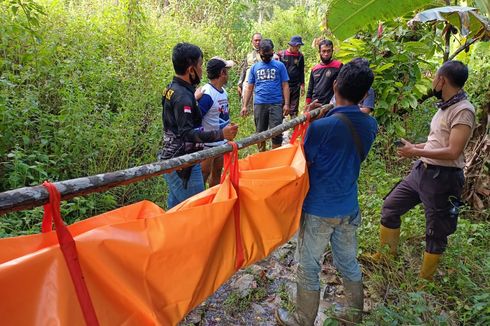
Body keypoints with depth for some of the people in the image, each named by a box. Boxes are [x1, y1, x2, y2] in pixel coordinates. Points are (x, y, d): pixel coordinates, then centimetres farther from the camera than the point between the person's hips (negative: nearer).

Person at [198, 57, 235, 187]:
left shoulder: (223, 91, 7)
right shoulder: (207, 94, -22)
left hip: (221, 143, 9)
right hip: (207, 145, -9)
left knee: (217, 172, 19)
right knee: (203, 175, 1)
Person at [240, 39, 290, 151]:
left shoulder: (279, 66, 5)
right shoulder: (255, 67, 12)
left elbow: (285, 86, 3)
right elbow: (249, 88, 11)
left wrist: (286, 104, -5)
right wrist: (244, 105, 4)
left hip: (276, 104, -2)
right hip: (259, 104, 2)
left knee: (276, 133, -6)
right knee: (260, 133, 10)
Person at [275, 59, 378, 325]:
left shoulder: (321, 127, -23)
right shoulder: (370, 125, -4)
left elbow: (304, 164, -10)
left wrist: (307, 121, -2)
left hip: (318, 210, -6)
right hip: (349, 208, 6)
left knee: (308, 269, 12)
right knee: (348, 262, 24)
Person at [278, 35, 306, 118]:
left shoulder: (300, 56, 7)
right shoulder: (281, 54, -1)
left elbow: (302, 71, 12)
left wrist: (302, 85, 10)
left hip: (295, 86, 2)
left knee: (294, 109, 5)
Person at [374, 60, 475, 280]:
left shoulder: (463, 111, -17)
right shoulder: (445, 107, 10)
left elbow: (453, 152, -23)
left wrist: (416, 151, -16)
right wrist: (413, 147, 14)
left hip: (442, 178, -9)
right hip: (422, 170, 9)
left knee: (436, 232, 6)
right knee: (390, 207, 14)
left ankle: (424, 279, 23)